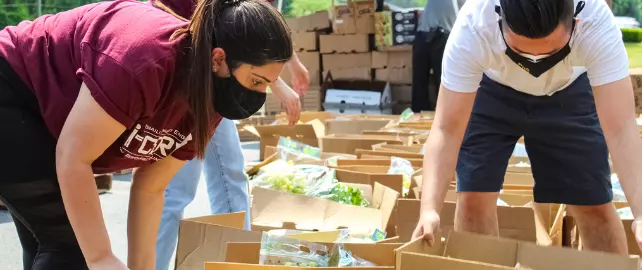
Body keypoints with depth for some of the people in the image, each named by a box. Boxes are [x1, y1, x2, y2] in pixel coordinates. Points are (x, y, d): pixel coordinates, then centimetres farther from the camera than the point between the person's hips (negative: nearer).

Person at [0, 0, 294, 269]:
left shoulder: (209, 102, -10)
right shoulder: (145, 61, -38)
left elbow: (150, 188, -3)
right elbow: (72, 156, -31)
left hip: (41, 118, 9)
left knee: (50, 242, 15)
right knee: (68, 239, -14)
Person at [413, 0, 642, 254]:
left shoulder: (596, 22, -38)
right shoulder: (472, 27, -39)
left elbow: (621, 128, -40)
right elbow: (447, 129, -38)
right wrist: (429, 209, -52)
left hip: (568, 92, 1)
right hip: (491, 91, 0)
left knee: (594, 205, -3)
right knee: (473, 197, -11)